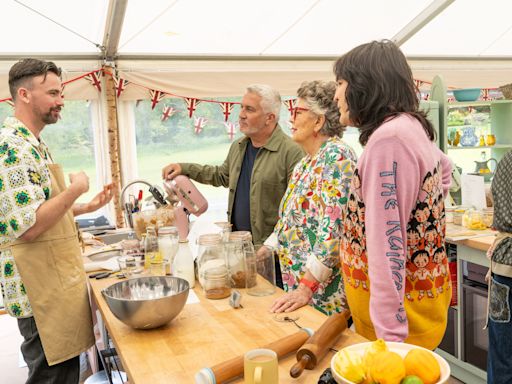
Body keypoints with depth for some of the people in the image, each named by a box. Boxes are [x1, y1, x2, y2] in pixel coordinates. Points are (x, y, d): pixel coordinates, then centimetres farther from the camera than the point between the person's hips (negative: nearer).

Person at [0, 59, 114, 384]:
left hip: (60, 280, 10)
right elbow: (28, 227, -28)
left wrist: (88, 206, 13)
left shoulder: (34, 144, 12)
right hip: (41, 289, -9)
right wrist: (76, 189, -17)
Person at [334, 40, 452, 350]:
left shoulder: (388, 138, -23)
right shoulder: (413, 127, 7)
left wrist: (389, 334, -26)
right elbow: (443, 168, 31)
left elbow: (387, 246, -28)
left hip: (396, 307, -9)